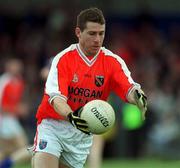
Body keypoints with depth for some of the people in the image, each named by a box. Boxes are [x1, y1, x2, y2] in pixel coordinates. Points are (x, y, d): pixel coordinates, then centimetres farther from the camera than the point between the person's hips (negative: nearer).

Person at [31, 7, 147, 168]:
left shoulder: (113, 61, -4)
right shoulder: (64, 58, -12)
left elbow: (129, 88, -17)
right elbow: (55, 96, -22)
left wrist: (138, 96, -43)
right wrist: (71, 117, -43)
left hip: (83, 133, 3)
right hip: (52, 126, -3)